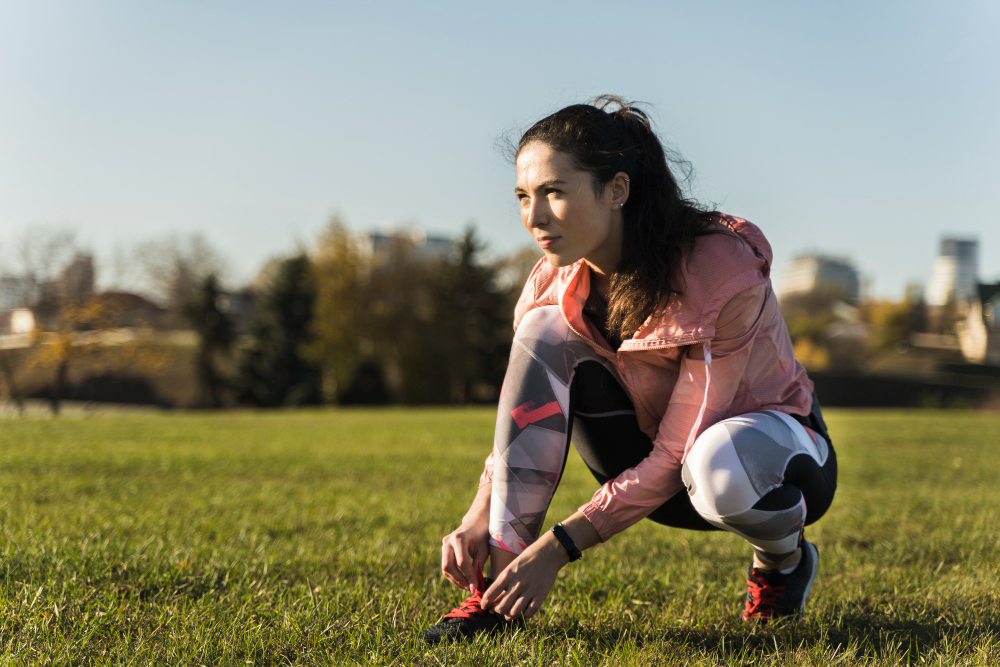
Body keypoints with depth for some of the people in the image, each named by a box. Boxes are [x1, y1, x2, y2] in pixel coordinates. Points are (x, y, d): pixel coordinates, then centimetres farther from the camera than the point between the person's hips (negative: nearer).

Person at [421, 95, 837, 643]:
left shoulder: (722, 270, -30)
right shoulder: (554, 282, -13)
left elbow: (678, 454, -29)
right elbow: (526, 407, -2)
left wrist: (560, 545, -32)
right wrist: (482, 513, -20)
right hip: (660, 469, 5)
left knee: (718, 466, -42)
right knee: (546, 329, -19)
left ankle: (784, 561, -4)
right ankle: (502, 583, -18)